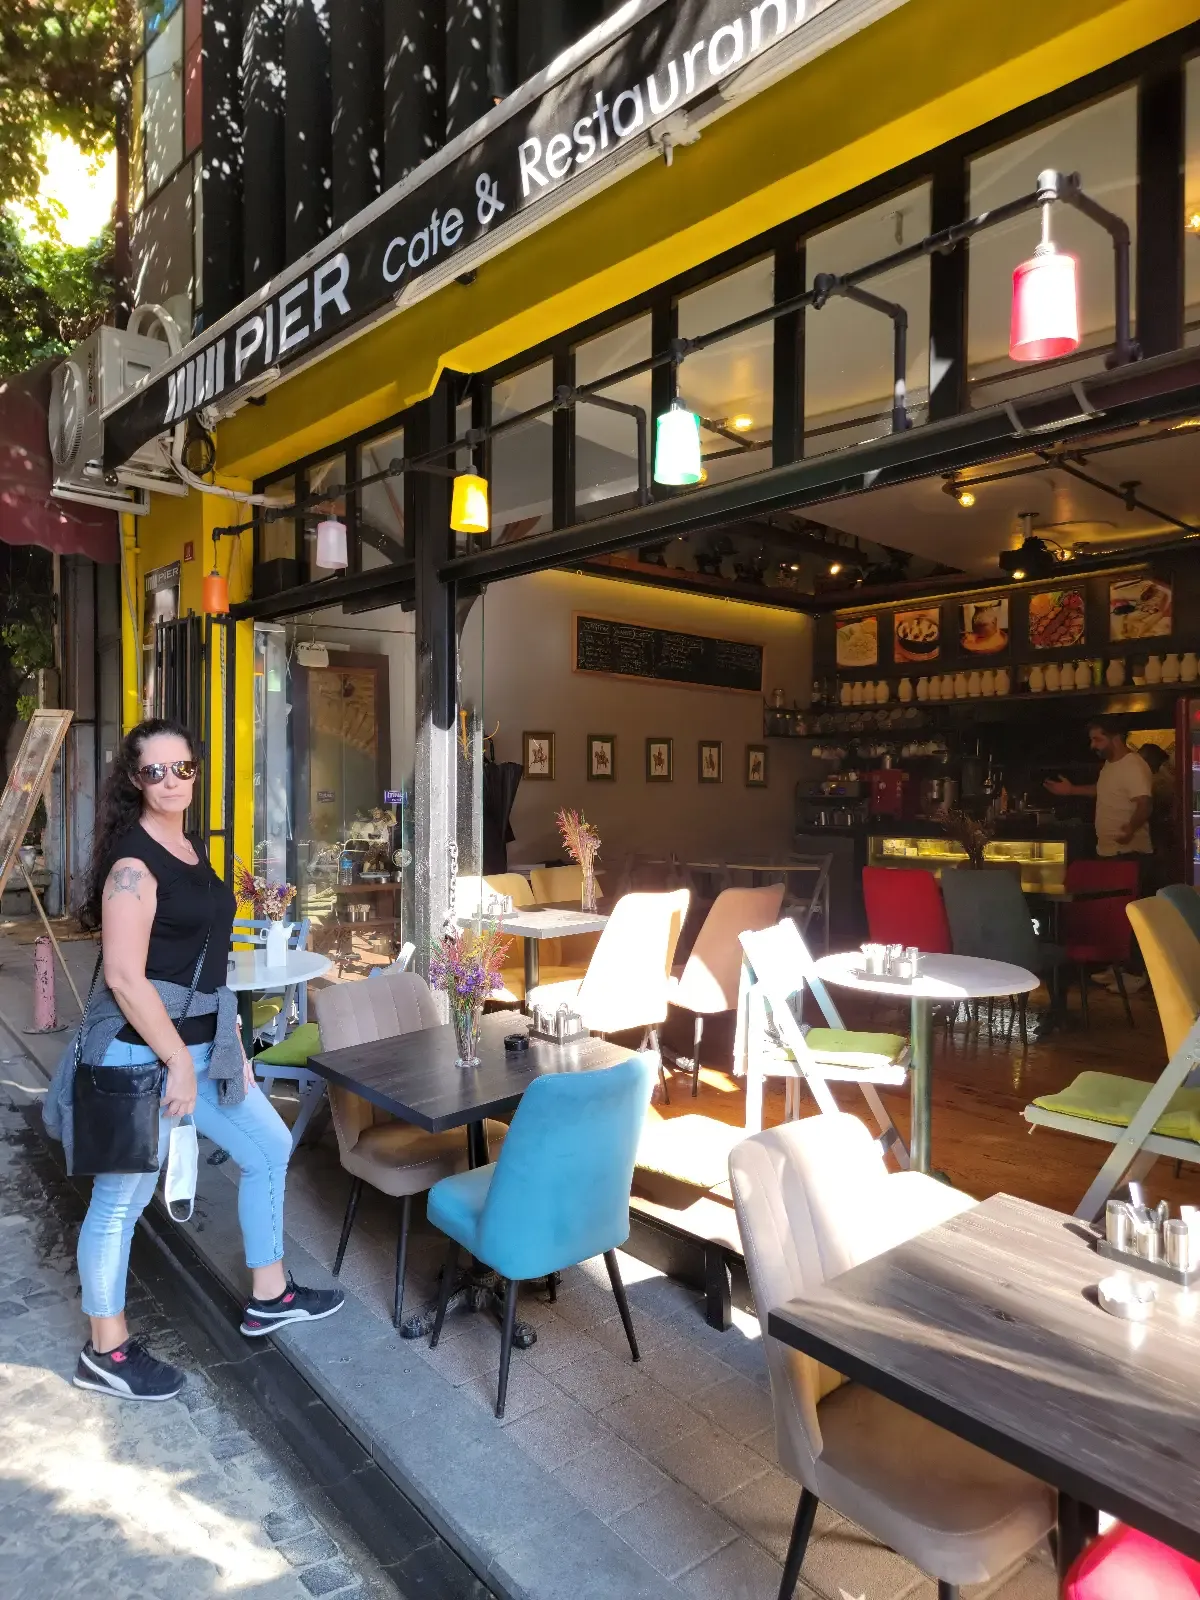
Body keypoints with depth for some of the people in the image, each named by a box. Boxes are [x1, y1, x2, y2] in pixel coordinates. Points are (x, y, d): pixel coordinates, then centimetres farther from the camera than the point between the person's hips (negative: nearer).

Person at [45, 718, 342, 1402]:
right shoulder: (133, 860, -17)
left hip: (200, 1041, 10)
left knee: (270, 1147, 17)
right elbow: (125, 977, -22)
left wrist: (231, 1039, 16)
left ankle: (269, 1297, 34)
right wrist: (179, 1063, -18)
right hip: (142, 1049, -9)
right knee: (122, 1198, 7)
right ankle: (106, 1352, 27)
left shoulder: (194, 845, 9)